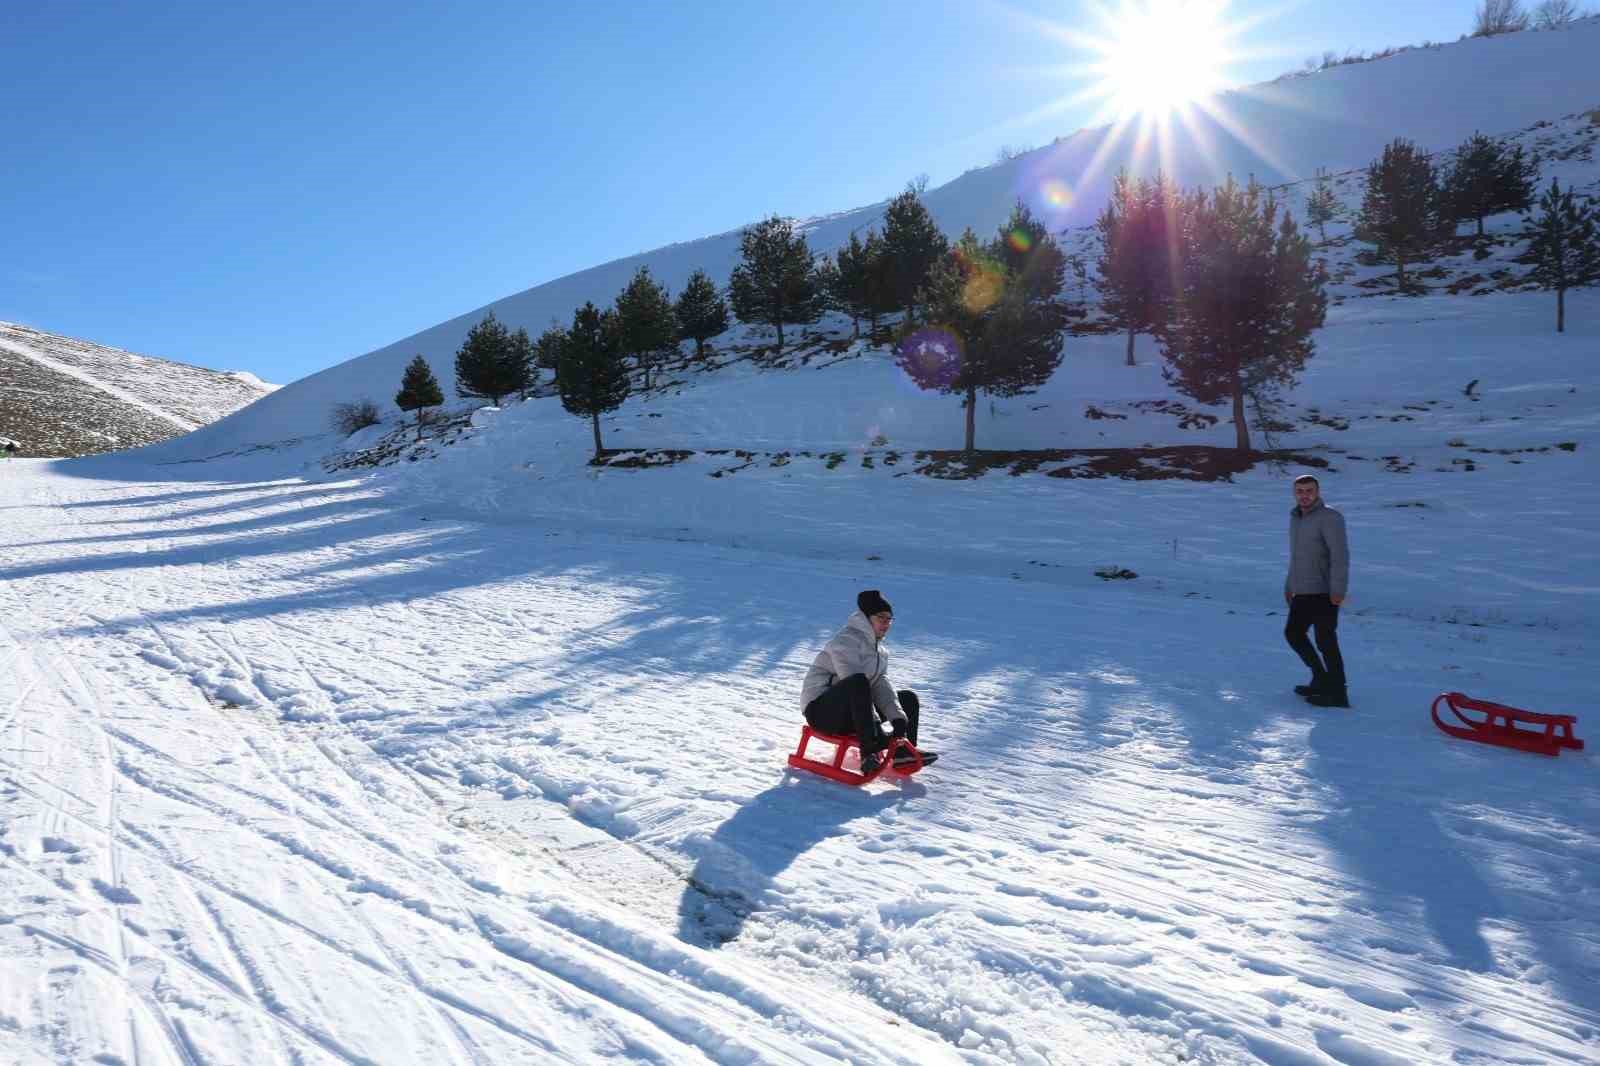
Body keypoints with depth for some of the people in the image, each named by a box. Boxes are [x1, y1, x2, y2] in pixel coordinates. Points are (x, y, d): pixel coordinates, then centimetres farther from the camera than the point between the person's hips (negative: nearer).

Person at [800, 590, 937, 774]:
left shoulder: (878, 648, 14)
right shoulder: (846, 641, -16)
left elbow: (881, 685, 1)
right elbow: (856, 684, -26)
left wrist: (897, 718, -16)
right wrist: (877, 727, -31)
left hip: (851, 714, 9)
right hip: (821, 709, -9)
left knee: (908, 698, 6)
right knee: (859, 680, -38)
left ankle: (904, 751, -3)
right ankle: (870, 752, -42)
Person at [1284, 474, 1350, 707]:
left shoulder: (1330, 518, -13)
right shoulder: (1296, 518, 13)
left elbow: (1340, 555, -21)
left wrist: (1338, 589, -28)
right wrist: (1289, 585, 24)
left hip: (1324, 593, -9)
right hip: (1302, 592, 9)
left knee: (1325, 642, -5)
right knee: (1292, 633, 16)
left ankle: (1338, 693, 5)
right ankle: (1322, 679, 29)